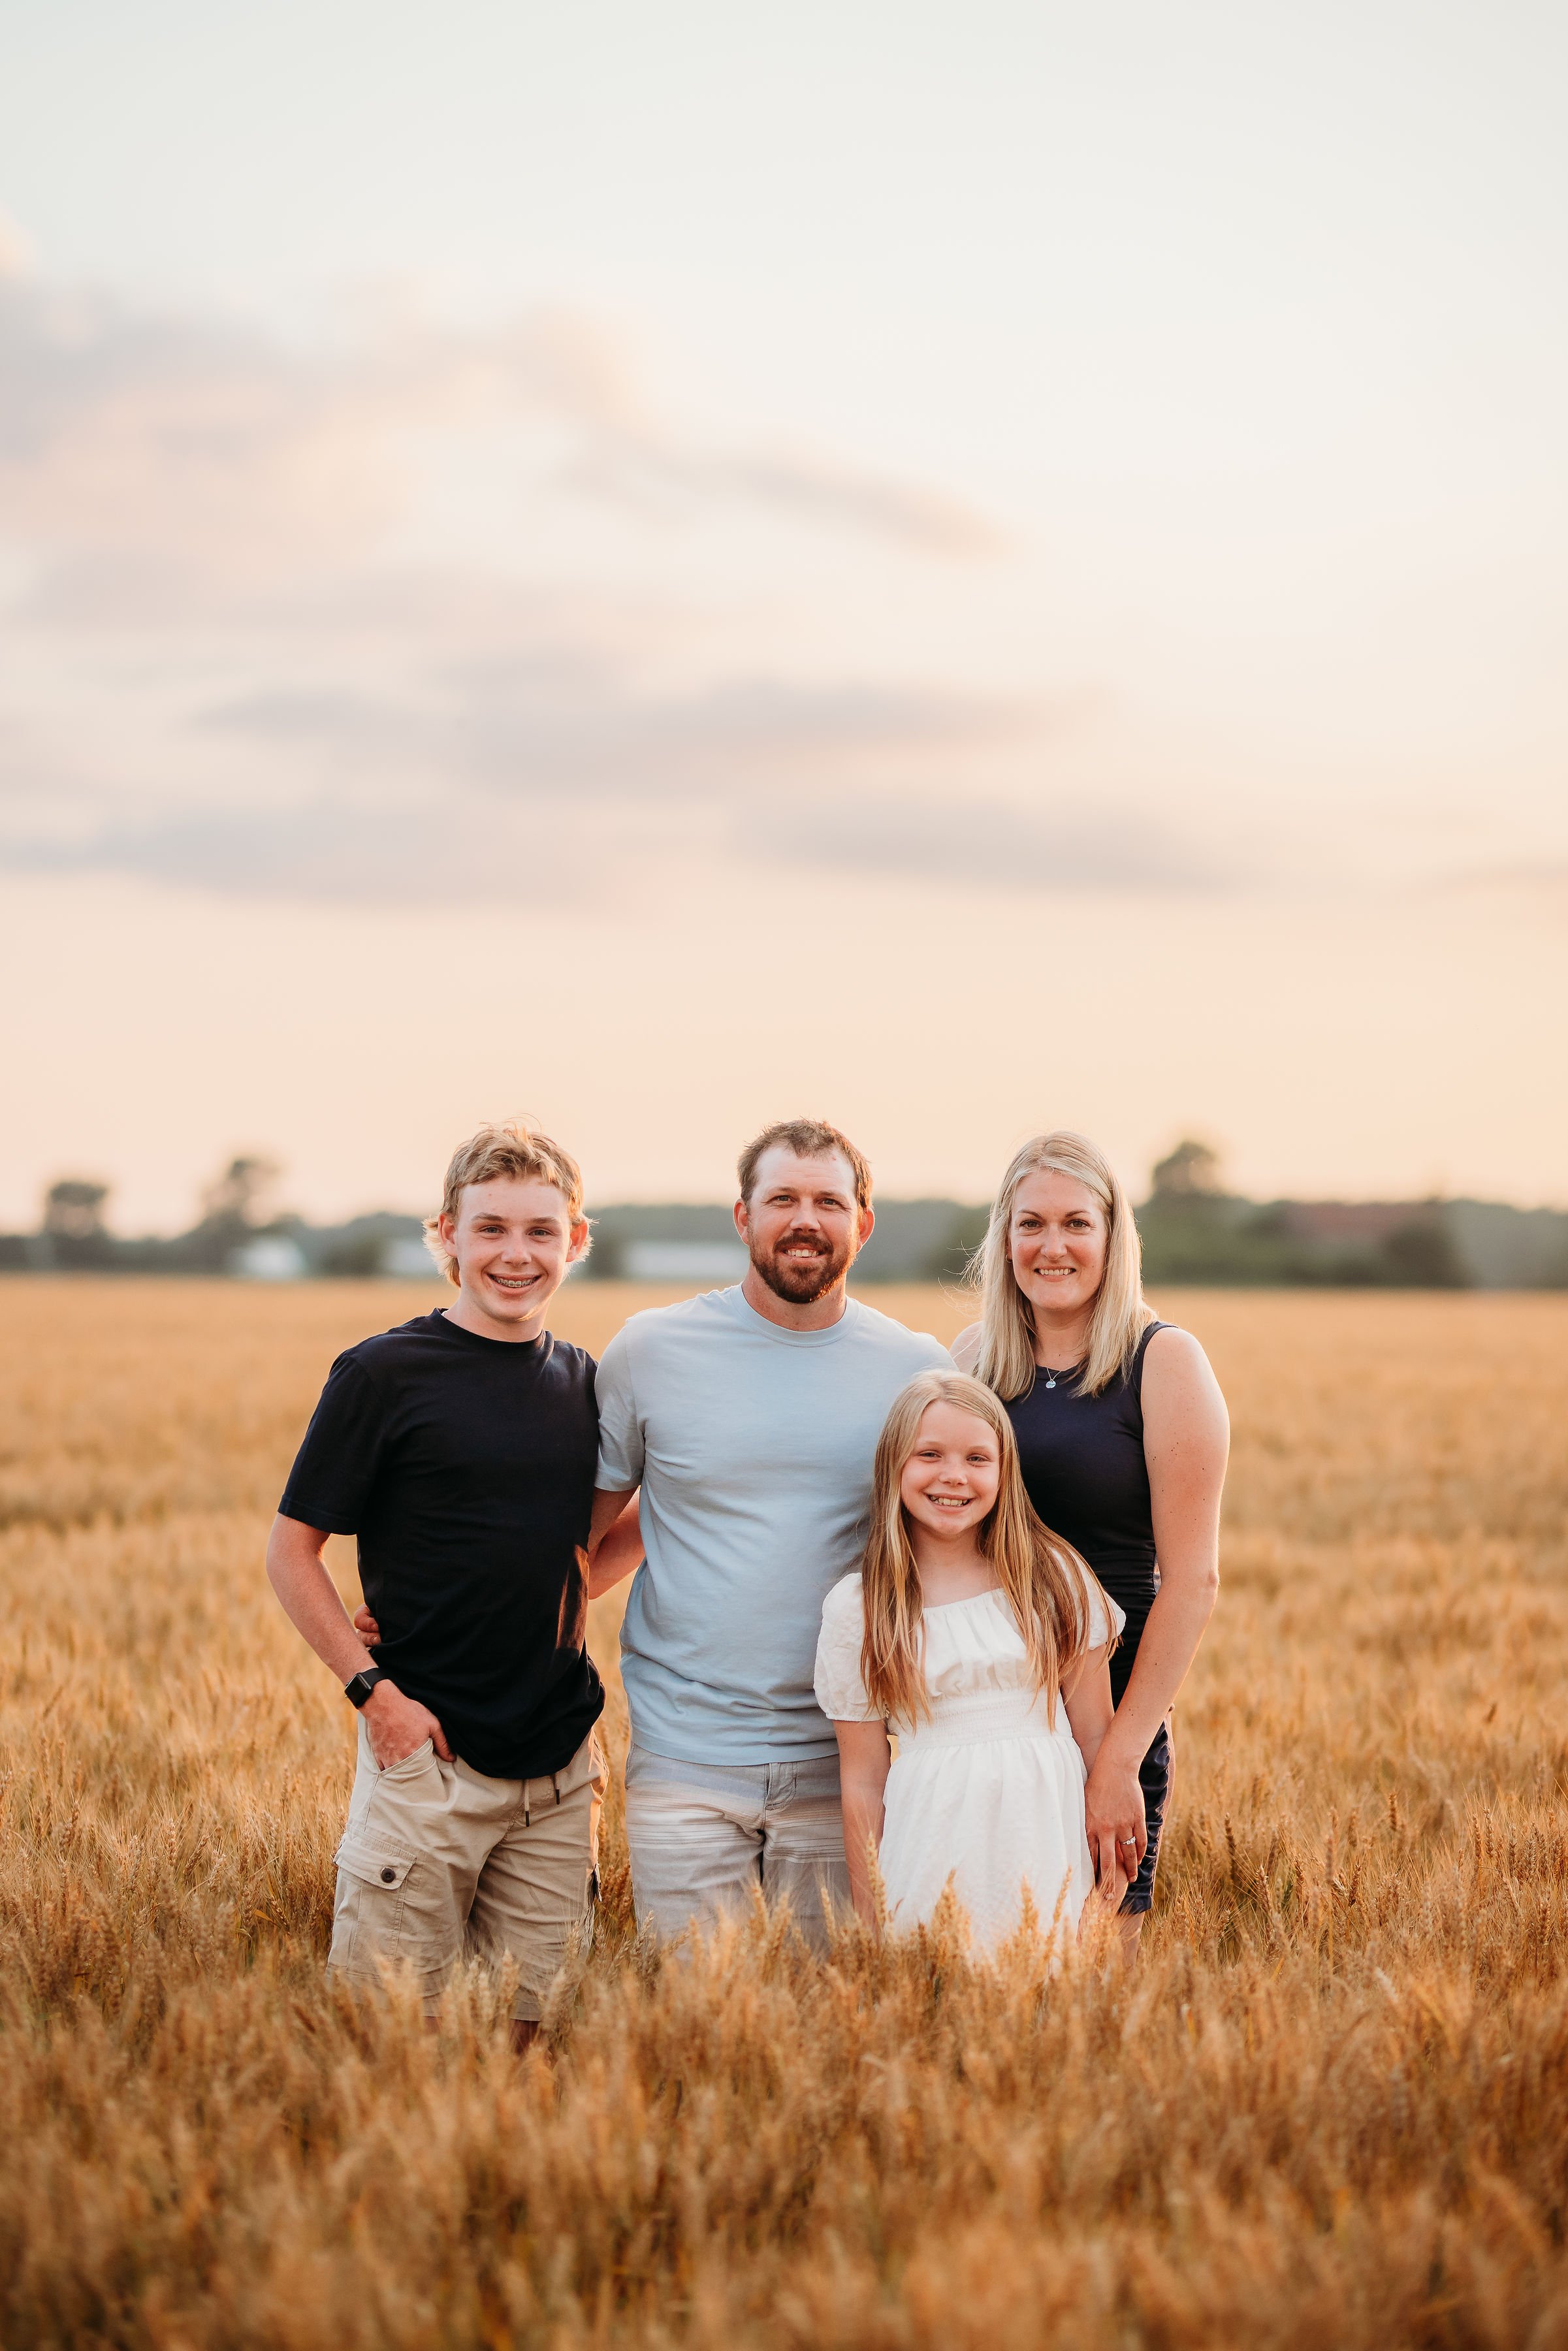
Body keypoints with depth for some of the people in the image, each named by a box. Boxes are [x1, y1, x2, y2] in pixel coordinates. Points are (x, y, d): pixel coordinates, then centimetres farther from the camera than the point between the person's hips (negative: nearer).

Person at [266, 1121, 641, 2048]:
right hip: (427, 1752, -5)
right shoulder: (384, 1372, -7)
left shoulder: (583, 1382, 9)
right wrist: (372, 1688, -11)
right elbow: (292, 1550, -4)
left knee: (528, 2023, 9)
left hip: (561, 1763, 5)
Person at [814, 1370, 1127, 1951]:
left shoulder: (1054, 1577, 2)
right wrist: (868, 1923, 1)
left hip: (1044, 1846, 1)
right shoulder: (856, 1608, 0)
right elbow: (863, 1780, 2)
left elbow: (1095, 1735, 5)